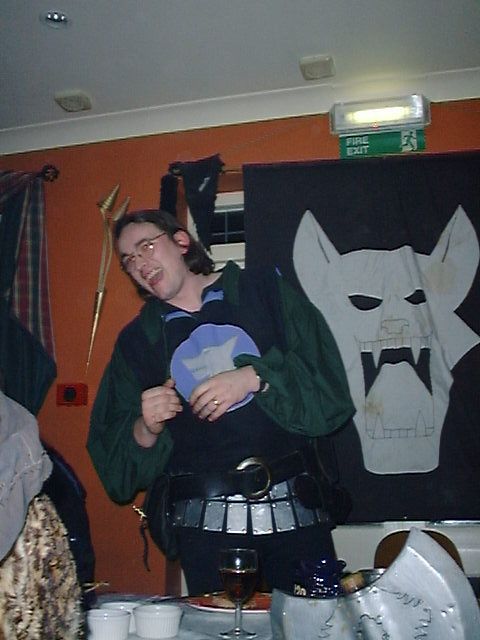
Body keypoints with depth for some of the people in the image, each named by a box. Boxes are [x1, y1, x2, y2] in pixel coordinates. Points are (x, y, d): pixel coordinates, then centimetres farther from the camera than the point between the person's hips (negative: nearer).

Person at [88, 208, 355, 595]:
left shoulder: (264, 290, 6)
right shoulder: (137, 339, 12)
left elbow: (330, 389, -1)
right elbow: (114, 459, 10)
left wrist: (255, 376, -13)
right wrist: (146, 429, -9)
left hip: (293, 509, -1)